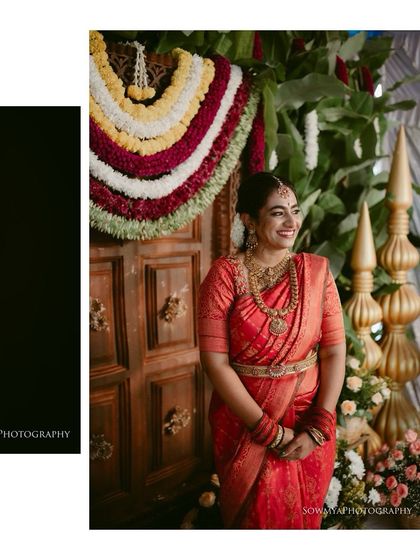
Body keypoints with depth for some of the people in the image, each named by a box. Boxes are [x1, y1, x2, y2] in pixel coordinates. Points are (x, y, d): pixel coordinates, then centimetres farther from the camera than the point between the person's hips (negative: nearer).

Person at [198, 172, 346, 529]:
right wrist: (270, 431, -16)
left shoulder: (317, 270, -4)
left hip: (308, 421, 2)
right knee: (254, 516, 17)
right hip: (243, 423, -2)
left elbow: (334, 352, -5)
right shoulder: (225, 274, -12)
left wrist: (318, 429, -13)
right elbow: (215, 361, -16)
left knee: (303, 517, 20)